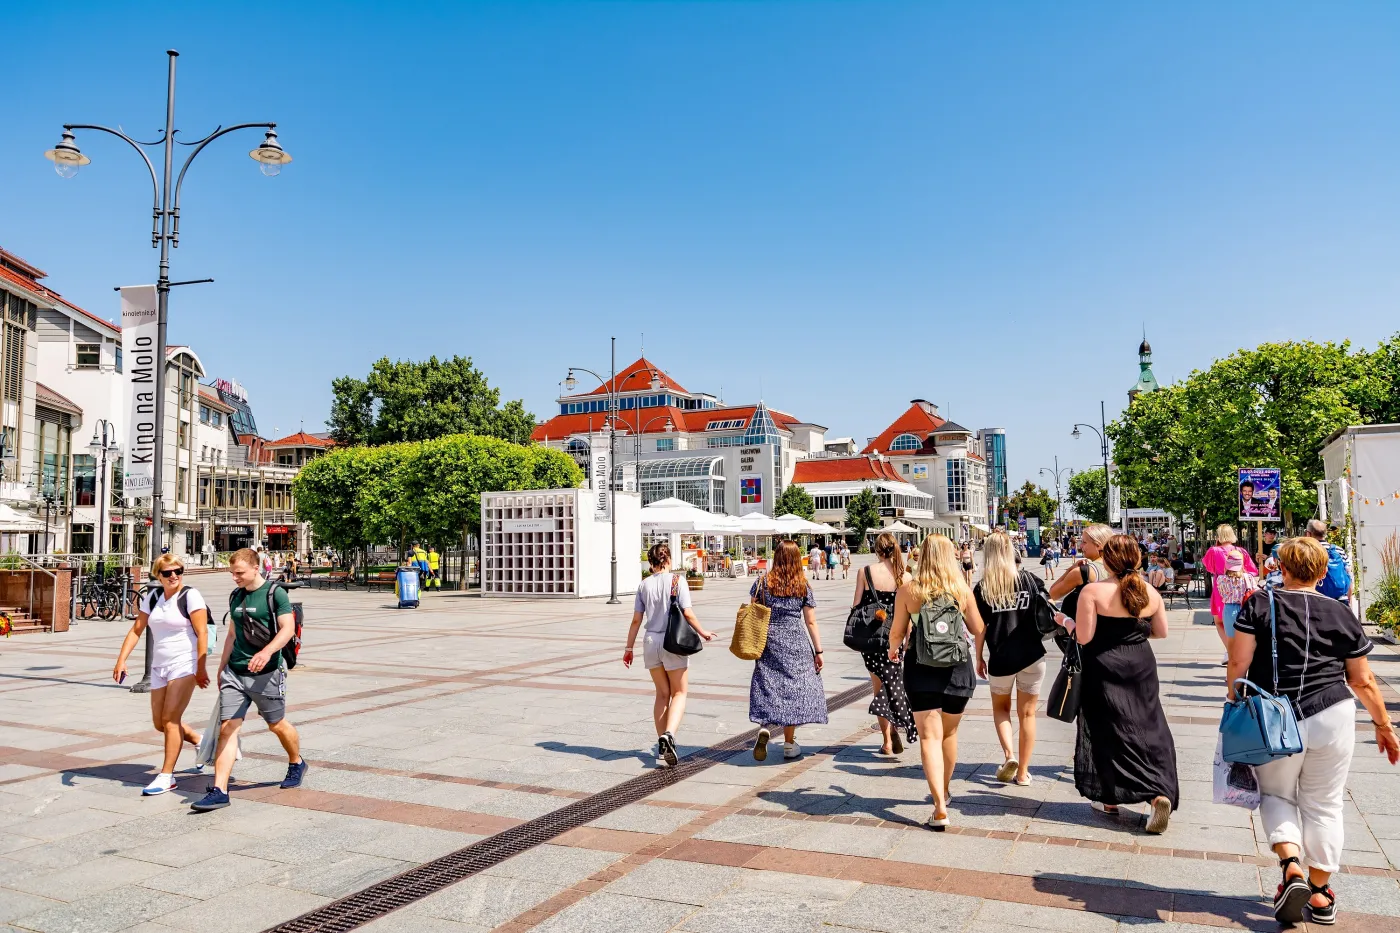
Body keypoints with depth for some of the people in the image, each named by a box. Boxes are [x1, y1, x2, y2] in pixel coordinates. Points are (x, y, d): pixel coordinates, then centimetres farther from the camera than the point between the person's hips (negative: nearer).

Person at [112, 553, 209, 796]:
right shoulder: (153, 597, 9)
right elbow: (136, 630, 10)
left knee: (170, 719, -10)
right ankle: (200, 742, 35)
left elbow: (202, 633, -13)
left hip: (184, 666, -7)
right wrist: (121, 660, -1)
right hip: (159, 667, 7)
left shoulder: (190, 596, -9)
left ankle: (166, 776, 0)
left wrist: (201, 668, -16)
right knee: (160, 724, 11)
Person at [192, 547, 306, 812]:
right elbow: (232, 635, 20)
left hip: (265, 674, -5)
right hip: (234, 673, 5)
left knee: (277, 725, 11)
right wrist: (222, 667, 18)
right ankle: (219, 791, -5)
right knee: (227, 728, -5)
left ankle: (297, 764, 36)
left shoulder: (275, 593, -8)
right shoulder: (235, 596, 11)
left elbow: (288, 628, -16)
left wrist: (267, 651, -31)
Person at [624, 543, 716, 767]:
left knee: (662, 693, 15)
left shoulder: (644, 585, 3)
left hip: (650, 641, 3)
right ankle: (668, 734, -15)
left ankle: (662, 747, 18)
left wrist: (629, 648, 10)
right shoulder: (677, 581, -6)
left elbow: (636, 620, 2)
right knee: (679, 692, 9)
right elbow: (687, 614, -10)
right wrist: (702, 633, 6)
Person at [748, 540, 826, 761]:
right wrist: (818, 651, 6)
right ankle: (789, 744, 11)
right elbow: (811, 622, 1)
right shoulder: (803, 587, 1)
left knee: (766, 685, 8)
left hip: (767, 642, 1)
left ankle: (764, 727, -15)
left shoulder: (762, 582, 1)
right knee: (793, 686, 7)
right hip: (795, 643, 0)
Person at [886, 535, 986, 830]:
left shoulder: (908, 590, -7)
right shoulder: (962, 590, -3)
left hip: (921, 670, -2)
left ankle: (940, 809, -13)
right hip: (958, 669, 3)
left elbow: (897, 632, -1)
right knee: (949, 733, 20)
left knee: (930, 737, -2)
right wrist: (977, 657, 25)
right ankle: (944, 791, 39)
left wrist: (893, 650, 21)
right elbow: (979, 630, 4)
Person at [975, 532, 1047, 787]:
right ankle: (1023, 772, 17)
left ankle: (1009, 755, 2)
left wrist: (979, 659, 7)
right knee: (1027, 713, 13)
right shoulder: (1029, 579, -3)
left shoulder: (982, 588, -6)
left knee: (1000, 708, 22)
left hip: (1001, 658, -1)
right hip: (1031, 656, 1)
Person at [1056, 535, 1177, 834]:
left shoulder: (1093, 591, -15)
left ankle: (1110, 798, 18)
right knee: (1149, 730, 11)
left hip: (1105, 669, -4)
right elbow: (1161, 631, 8)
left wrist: (1065, 621, 2)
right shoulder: (1150, 592, -1)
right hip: (1141, 666, 4)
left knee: (1109, 731, 8)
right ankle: (1161, 794, -2)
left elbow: (1083, 637, -16)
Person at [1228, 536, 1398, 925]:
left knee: (1276, 795, 17)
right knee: (1324, 804, 15)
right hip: (1332, 718, 2)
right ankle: (1320, 893, 22)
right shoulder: (1341, 614, 3)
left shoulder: (1259, 603, -3)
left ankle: (1291, 866, -5)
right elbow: (1363, 681, 7)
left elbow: (1238, 663, -8)